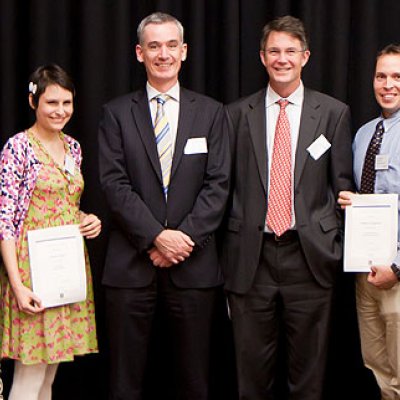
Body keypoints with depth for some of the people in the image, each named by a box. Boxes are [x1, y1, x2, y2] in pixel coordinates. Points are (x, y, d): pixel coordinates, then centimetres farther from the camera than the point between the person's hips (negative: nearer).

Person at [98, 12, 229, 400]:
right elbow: (114, 183, -3)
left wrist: (185, 237, -11)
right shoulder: (117, 112, 6)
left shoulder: (210, 112, 9)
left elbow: (217, 184, 2)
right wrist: (157, 236, -13)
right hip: (131, 263, -1)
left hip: (193, 264, 1)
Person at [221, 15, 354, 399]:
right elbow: (224, 184, 9)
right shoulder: (236, 114, 7)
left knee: (308, 368, 7)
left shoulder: (334, 113, 5)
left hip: (310, 256, 0)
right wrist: (224, 248, 6)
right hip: (251, 256, 1)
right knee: (252, 368, 7)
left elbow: (342, 185, 6)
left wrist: (337, 245, 1)